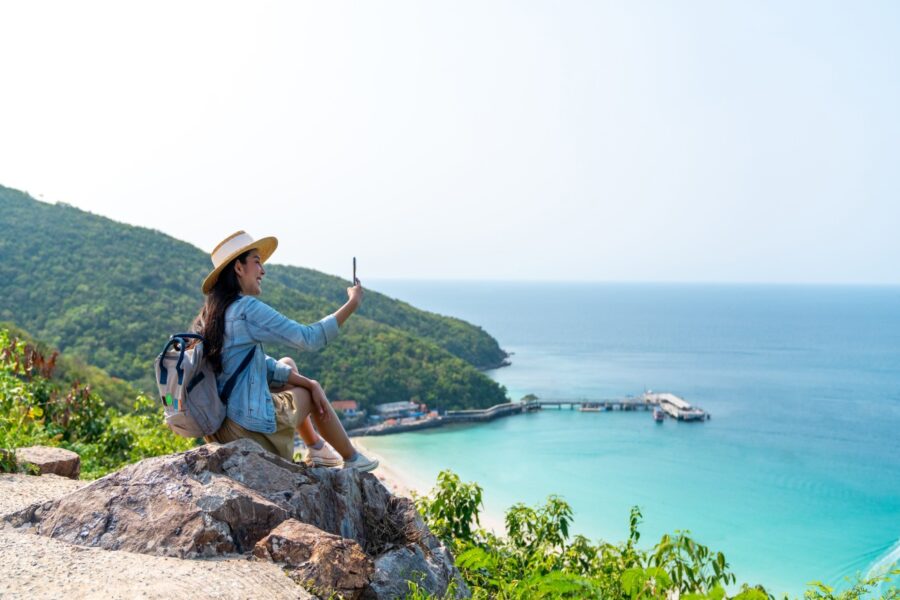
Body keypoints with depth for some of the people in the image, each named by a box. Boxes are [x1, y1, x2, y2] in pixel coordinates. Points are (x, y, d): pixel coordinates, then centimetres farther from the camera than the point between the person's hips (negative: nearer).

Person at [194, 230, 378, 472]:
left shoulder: (214, 311, 10)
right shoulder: (247, 309, -19)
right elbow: (309, 338, -17)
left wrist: (310, 382, 6)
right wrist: (352, 303, -6)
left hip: (219, 420, 9)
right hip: (248, 425, -9)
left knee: (287, 364, 24)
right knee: (310, 394, 15)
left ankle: (316, 447, 32)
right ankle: (352, 459, 35)